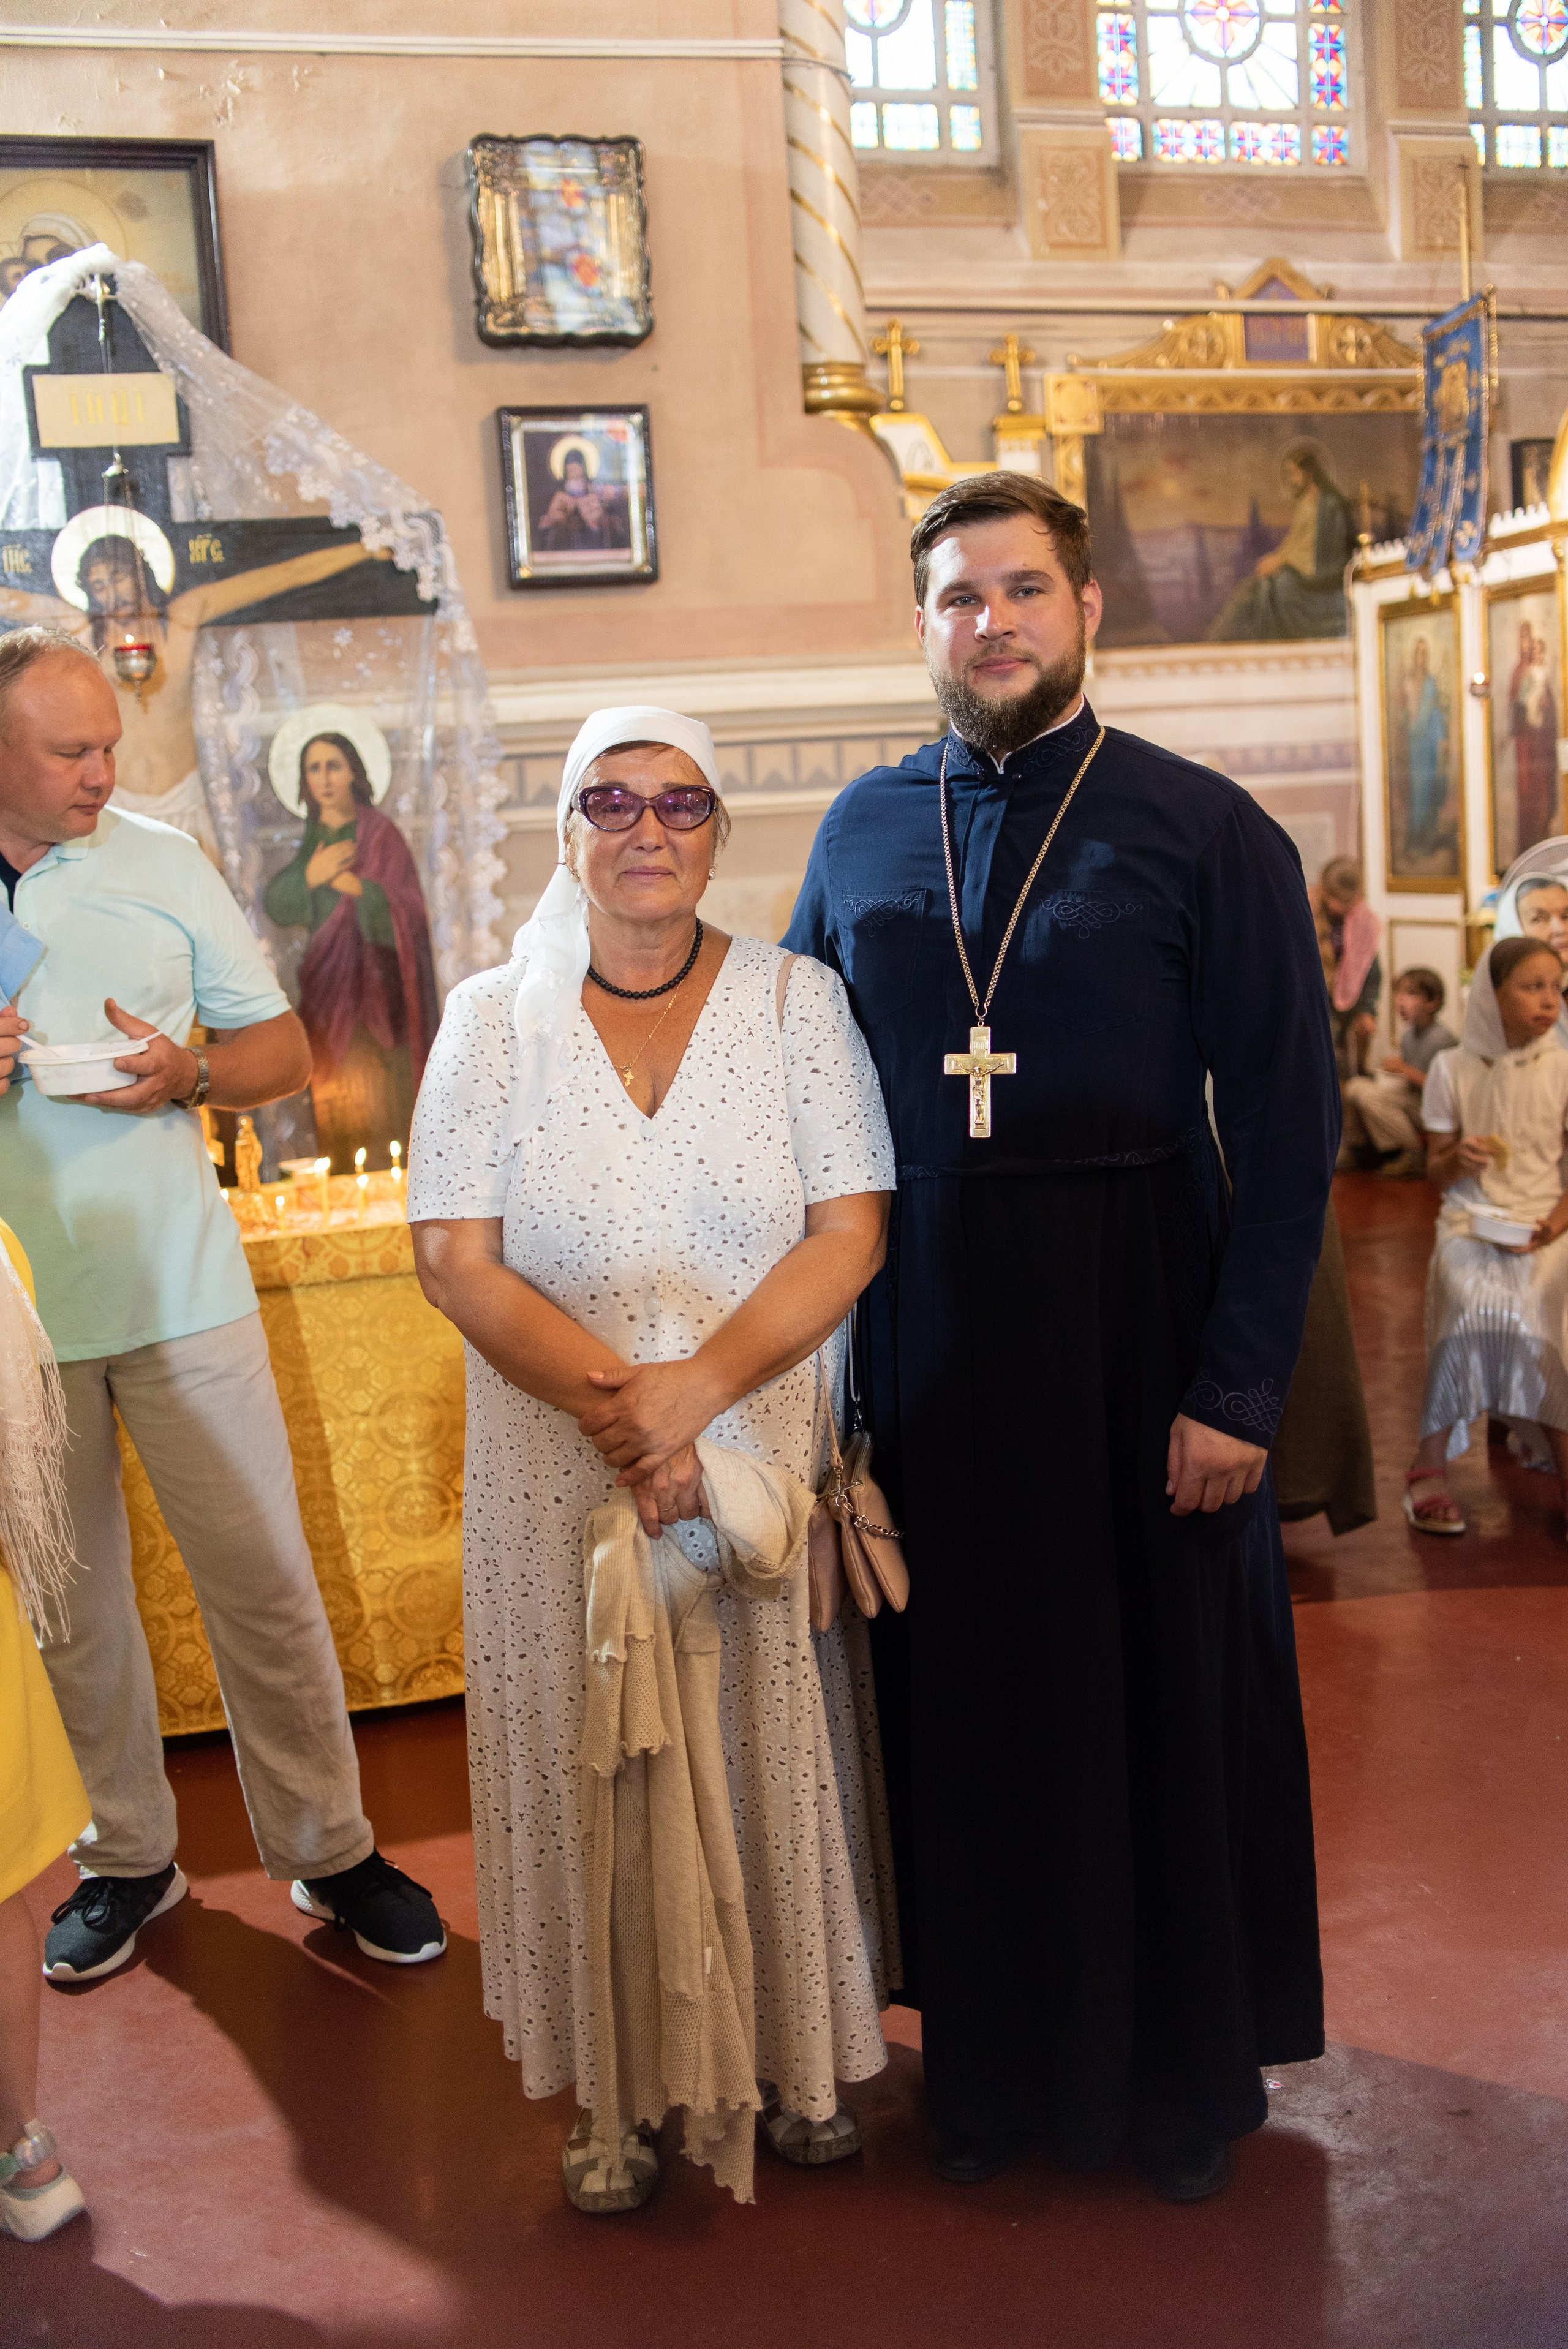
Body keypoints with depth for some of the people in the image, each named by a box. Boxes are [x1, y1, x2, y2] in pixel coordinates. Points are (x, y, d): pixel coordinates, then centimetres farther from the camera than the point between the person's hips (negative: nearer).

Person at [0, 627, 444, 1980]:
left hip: (180, 1292, 0)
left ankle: (327, 1847, 19)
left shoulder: (162, 864, 3)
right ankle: (128, 1857, 29)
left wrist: (186, 1076, -13)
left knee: (266, 1585, 4)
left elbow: (283, 1046, 8)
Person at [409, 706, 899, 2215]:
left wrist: (701, 1384, -20)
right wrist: (605, 1397, -19)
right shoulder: (493, 1018, 0)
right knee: (595, 1764, 8)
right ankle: (616, 2094, 25)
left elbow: (850, 1232, -7)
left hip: (768, 1451, 0)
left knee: (776, 1754, 9)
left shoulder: (797, 1001, 0)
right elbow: (455, 1256, -5)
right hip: (560, 1467, 0)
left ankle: (803, 2060, 30)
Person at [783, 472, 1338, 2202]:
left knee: (1164, 1692, 10)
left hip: (1137, 1320, -3)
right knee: (965, 1702, 13)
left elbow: (1287, 1128, -8)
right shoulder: (863, 830, 6)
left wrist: (1238, 1387, -13)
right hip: (926, 1336, 3)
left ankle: (1187, 2077, 32)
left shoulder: (1204, 830, -6)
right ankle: (993, 2060, 34)